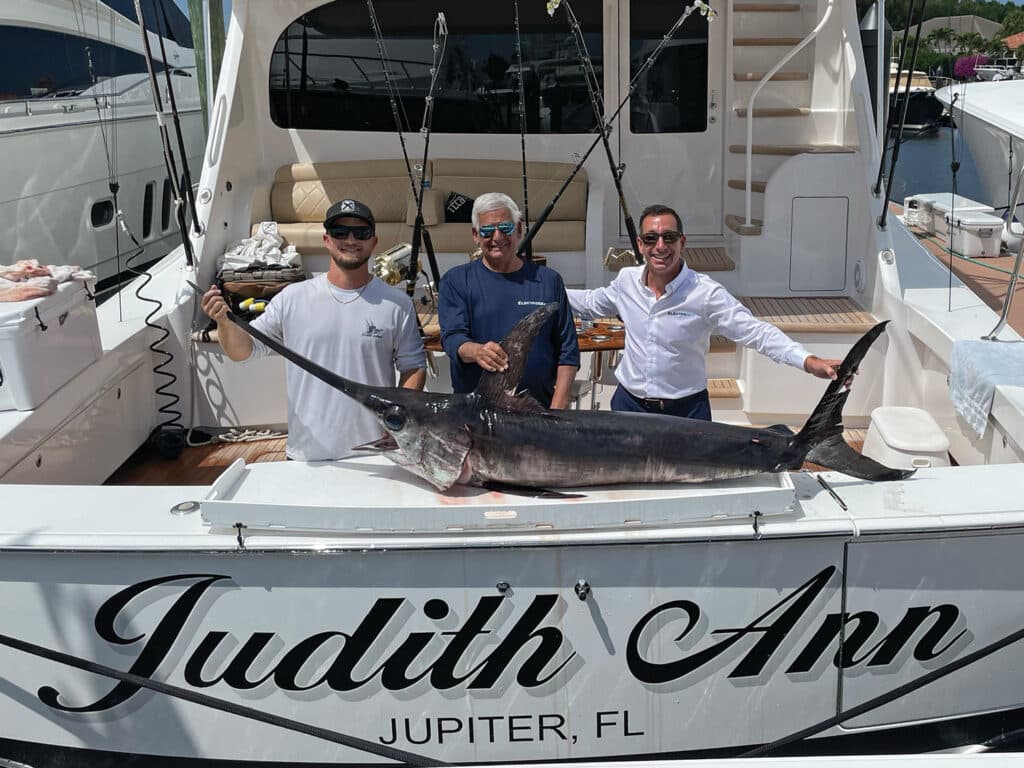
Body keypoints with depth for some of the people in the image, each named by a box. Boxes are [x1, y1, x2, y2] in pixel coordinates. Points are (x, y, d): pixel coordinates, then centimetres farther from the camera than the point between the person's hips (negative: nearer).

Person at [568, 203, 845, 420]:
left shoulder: (705, 292, -16)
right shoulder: (626, 280, -2)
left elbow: (756, 331, -23)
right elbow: (591, 302, 19)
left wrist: (809, 361, -36)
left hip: (685, 410, -3)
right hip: (628, 404, 4)